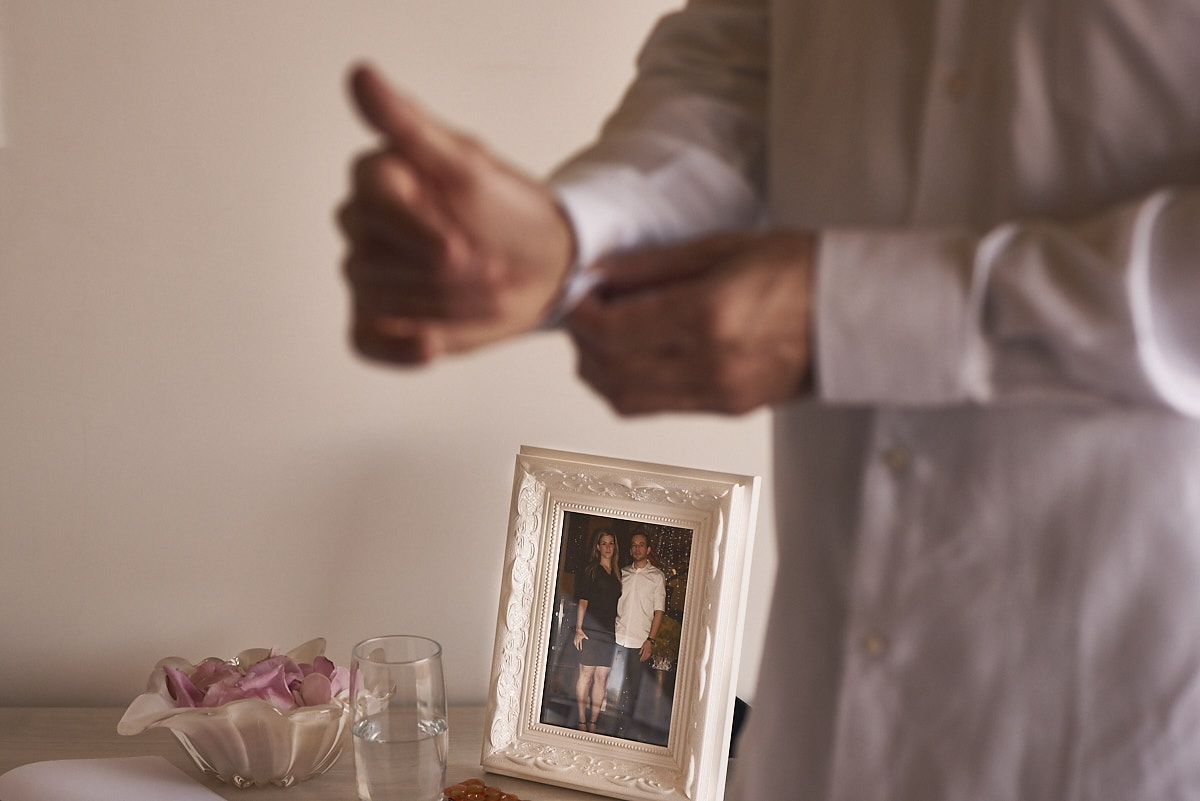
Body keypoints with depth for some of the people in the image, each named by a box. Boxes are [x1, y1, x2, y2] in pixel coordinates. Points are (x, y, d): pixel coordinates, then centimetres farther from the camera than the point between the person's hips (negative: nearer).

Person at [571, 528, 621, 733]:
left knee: (602, 677, 1)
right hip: (590, 629, -4)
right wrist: (578, 628, -9)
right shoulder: (590, 570, 1)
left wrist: (619, 629, 11)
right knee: (587, 674, -3)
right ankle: (582, 722, 1)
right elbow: (583, 601, -3)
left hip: (609, 630, 4)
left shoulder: (617, 573, 16)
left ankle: (593, 724, 4)